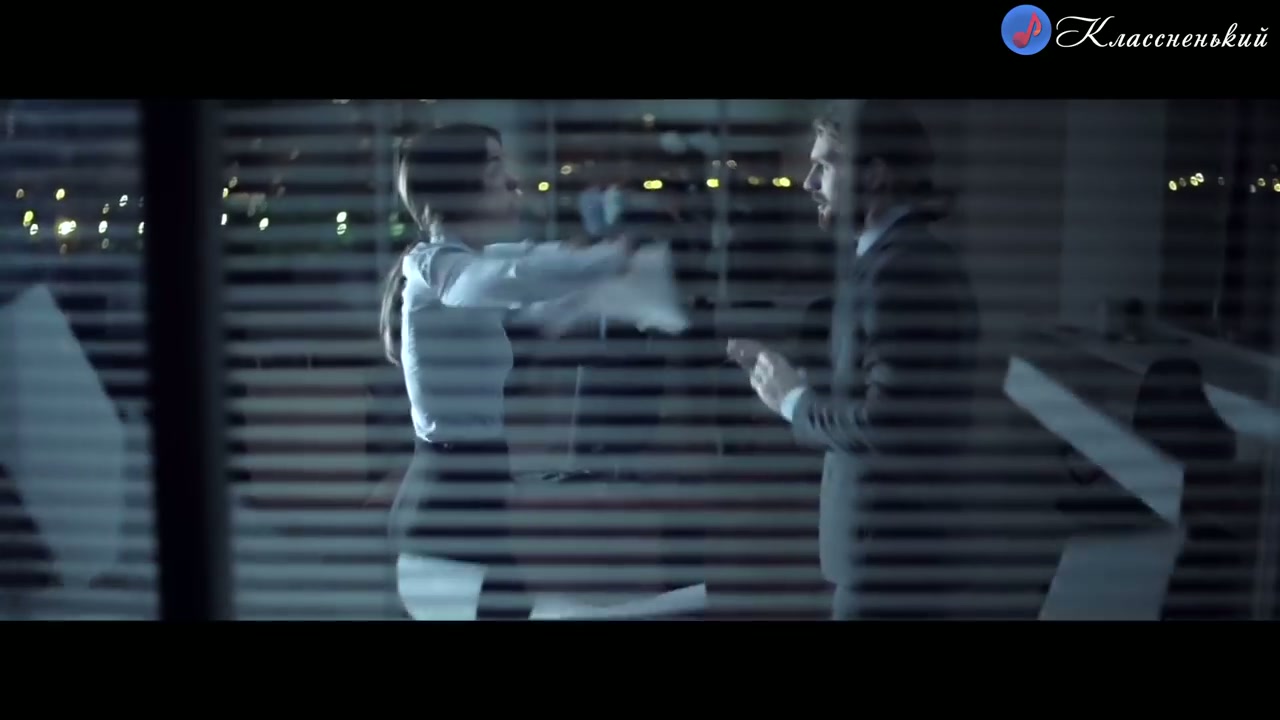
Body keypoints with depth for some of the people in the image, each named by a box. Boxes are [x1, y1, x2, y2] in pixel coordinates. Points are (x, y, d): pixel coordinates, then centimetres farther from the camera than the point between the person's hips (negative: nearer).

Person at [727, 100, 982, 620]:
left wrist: (794, 399, -12)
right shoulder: (875, 258, 10)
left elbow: (885, 421, -26)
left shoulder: (909, 266, -21)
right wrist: (787, 376, 2)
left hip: (891, 539, -9)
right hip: (876, 524, 9)